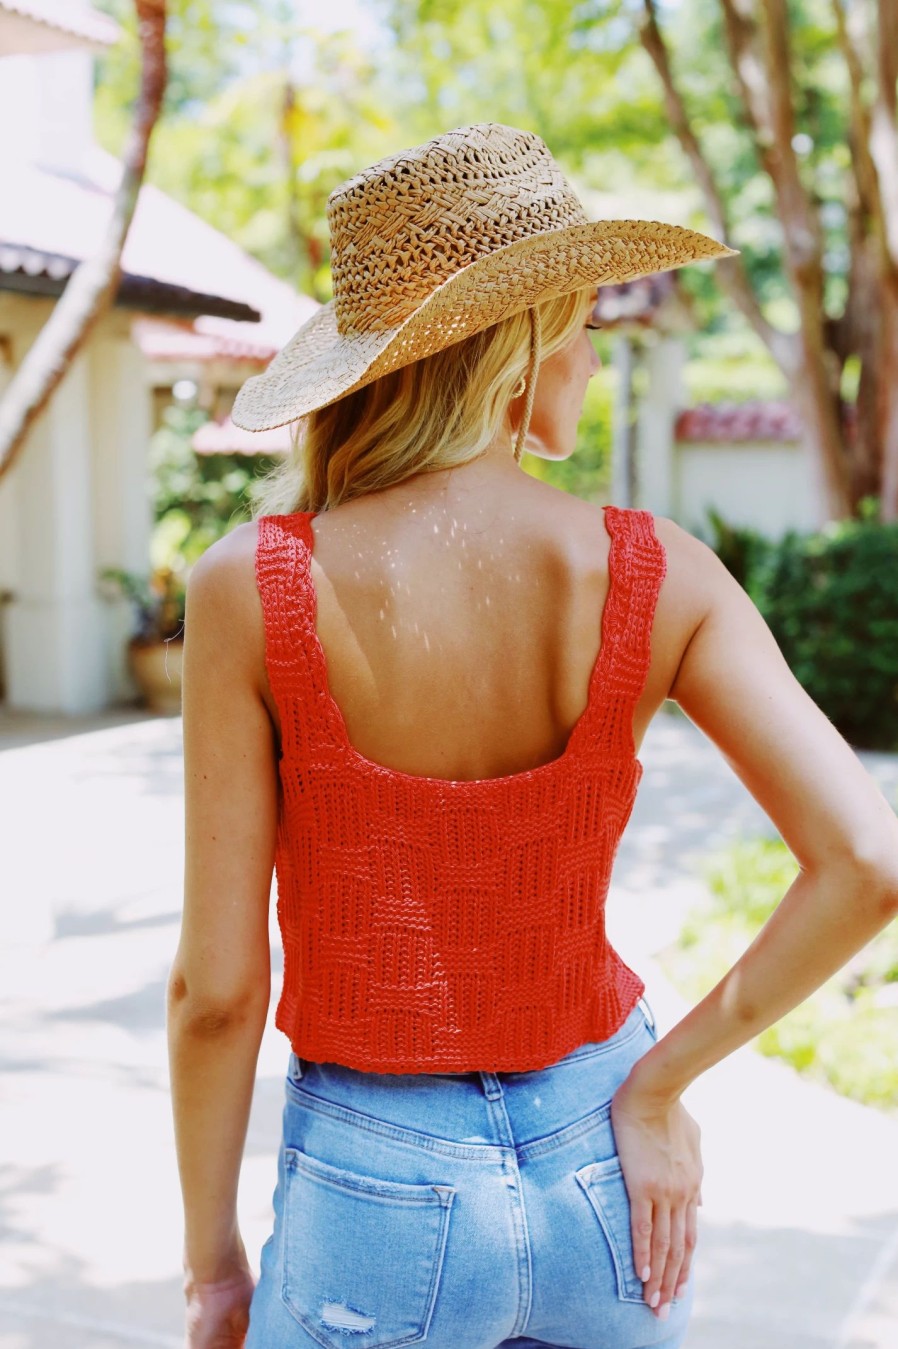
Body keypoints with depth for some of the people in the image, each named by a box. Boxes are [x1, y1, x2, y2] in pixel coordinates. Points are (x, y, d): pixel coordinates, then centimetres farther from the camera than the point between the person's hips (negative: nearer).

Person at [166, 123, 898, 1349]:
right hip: (600, 1171, 2)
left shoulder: (254, 586, -16)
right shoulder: (656, 575, -12)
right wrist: (656, 1086, -7)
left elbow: (217, 985, -13)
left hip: (379, 1195, -2)